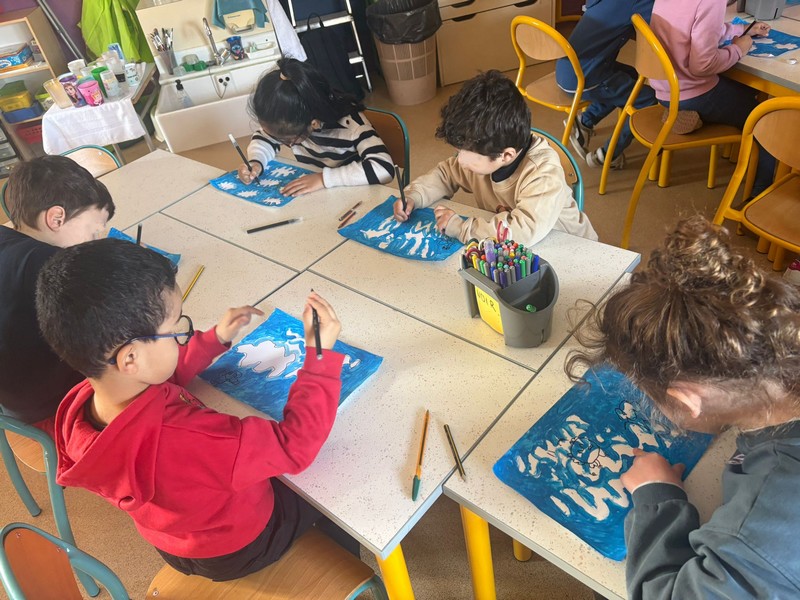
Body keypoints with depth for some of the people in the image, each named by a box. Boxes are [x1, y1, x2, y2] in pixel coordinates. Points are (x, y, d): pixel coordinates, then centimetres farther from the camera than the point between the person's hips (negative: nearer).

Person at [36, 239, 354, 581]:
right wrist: (321, 356, -32)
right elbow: (295, 445, -38)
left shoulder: (81, 403, -23)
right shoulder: (183, 442, -49)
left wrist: (217, 338, -7)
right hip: (238, 548, -6)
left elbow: (158, 378, -1)